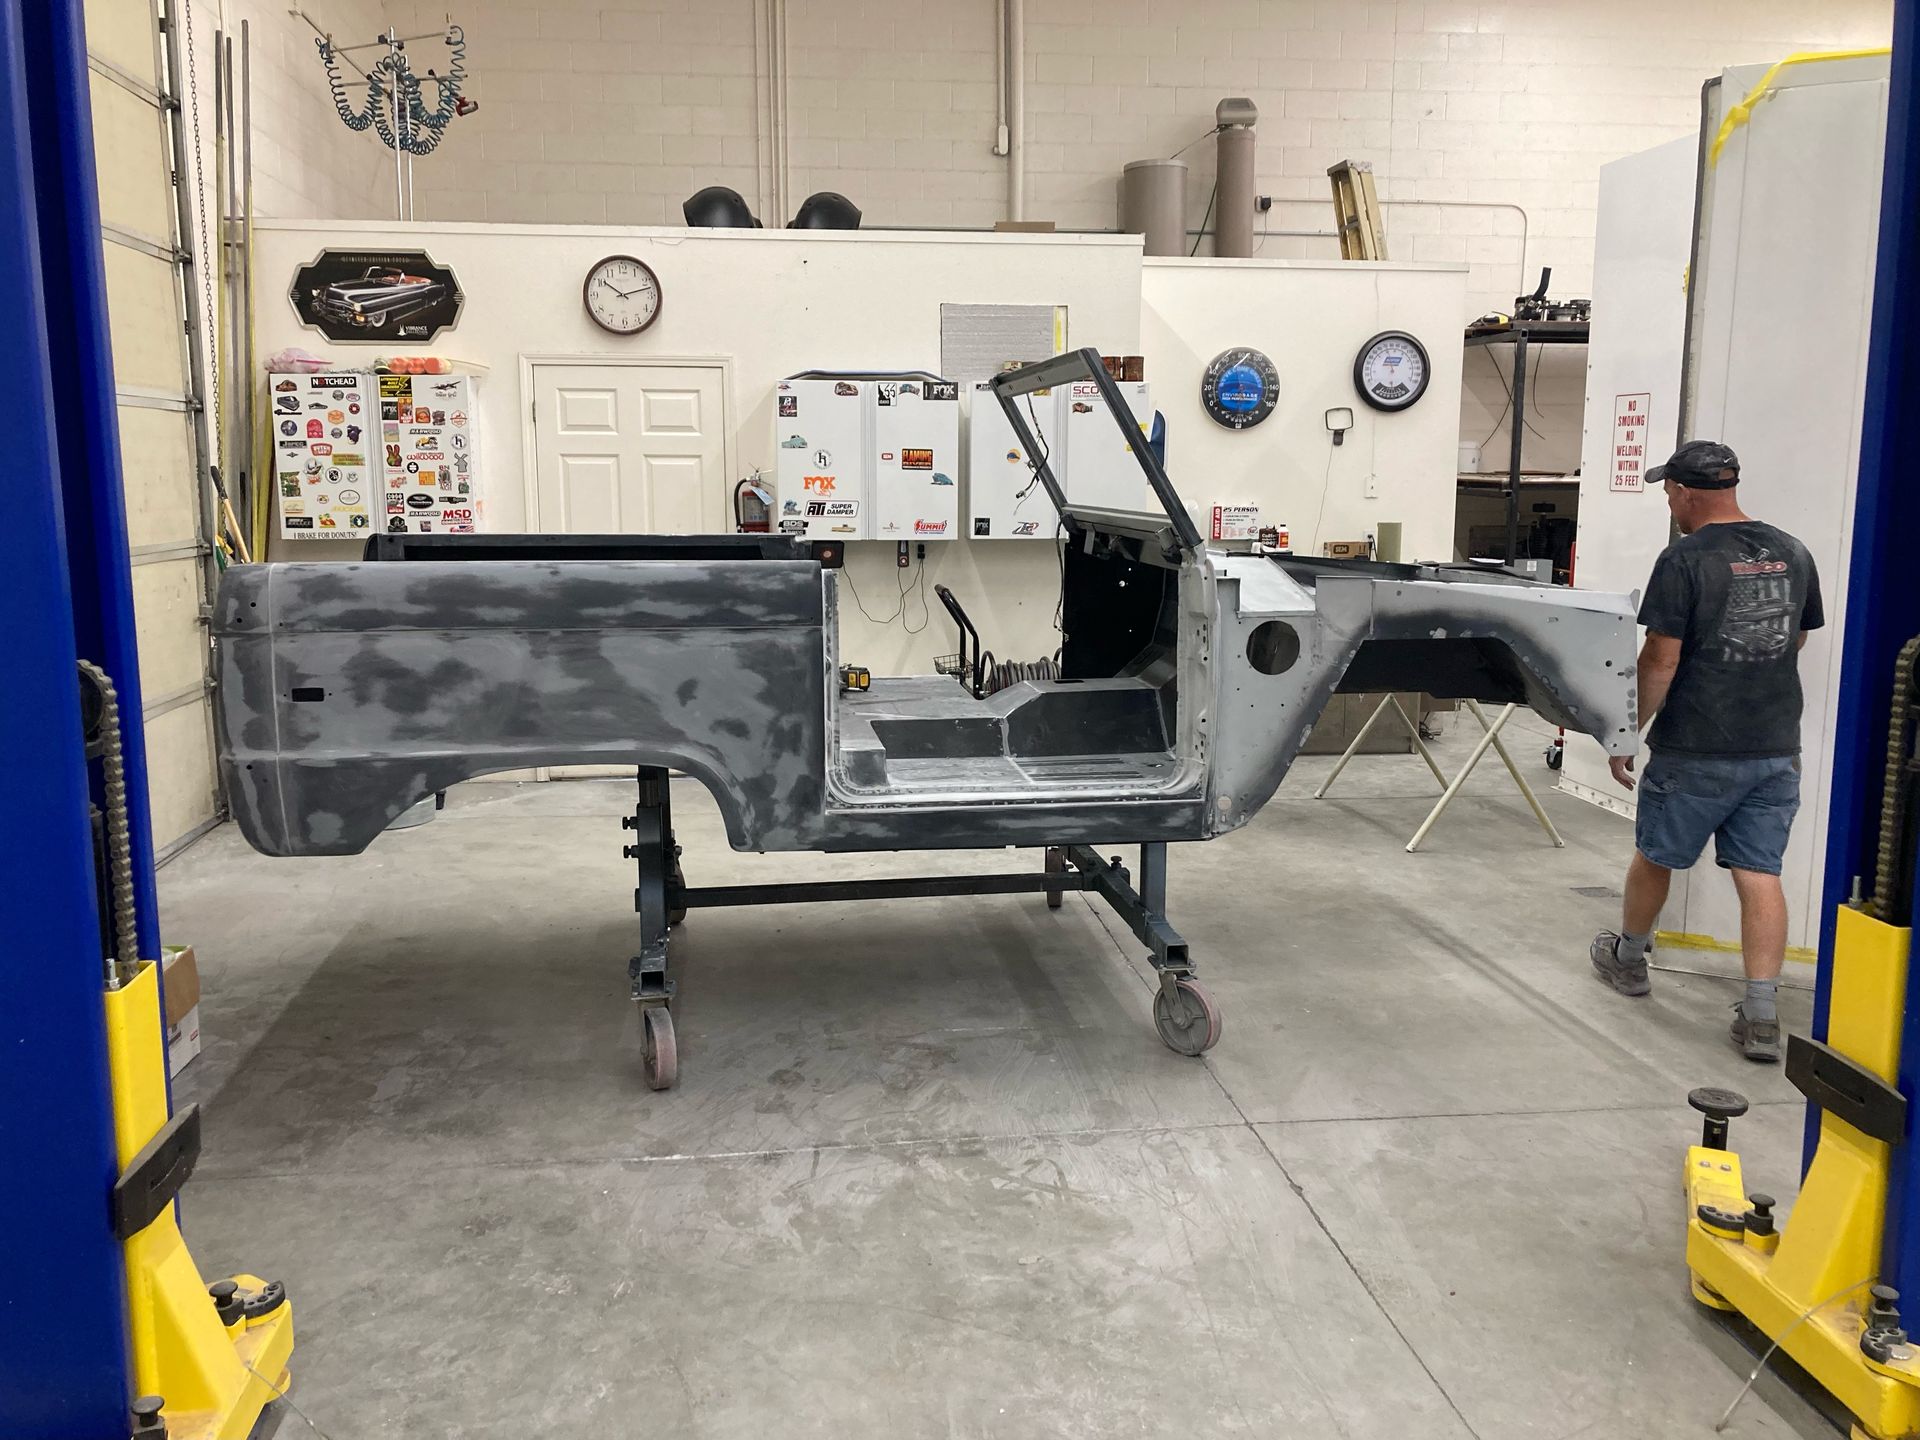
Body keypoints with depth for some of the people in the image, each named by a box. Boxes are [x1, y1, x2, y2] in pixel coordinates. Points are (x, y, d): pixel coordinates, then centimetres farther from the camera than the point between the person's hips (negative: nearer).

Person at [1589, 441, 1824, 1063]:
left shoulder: (1684, 559, -13)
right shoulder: (1794, 554, 6)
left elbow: (1661, 662, -15)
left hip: (1697, 752, -5)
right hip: (1777, 748, 5)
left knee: (1654, 856, 15)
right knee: (1760, 874, 6)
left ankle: (1627, 958, 35)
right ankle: (1761, 1015, 3)